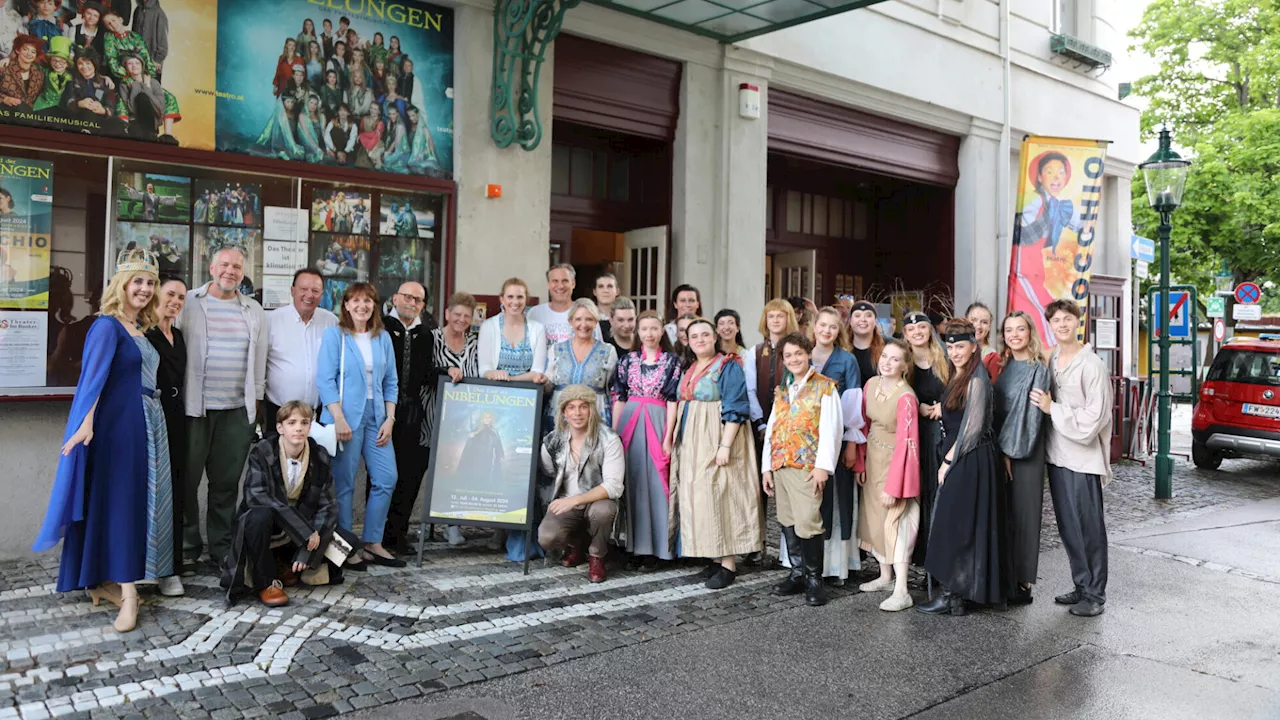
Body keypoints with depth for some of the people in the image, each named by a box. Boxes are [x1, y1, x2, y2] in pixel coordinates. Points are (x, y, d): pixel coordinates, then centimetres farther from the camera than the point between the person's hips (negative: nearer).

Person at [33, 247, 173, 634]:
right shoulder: (108, 326, -9)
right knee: (120, 501, -5)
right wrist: (86, 421, -30)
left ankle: (105, 580, 21)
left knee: (138, 501, 10)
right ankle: (127, 592, -2)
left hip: (146, 424, 8)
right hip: (118, 424, -8)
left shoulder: (141, 329, 15)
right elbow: (94, 376, -20)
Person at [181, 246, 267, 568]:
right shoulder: (188, 303, 2)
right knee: (187, 479, 4)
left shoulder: (254, 311, 12)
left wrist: (256, 401, 11)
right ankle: (187, 546, 16)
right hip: (194, 407, -2)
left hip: (237, 410, 3)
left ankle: (222, 547, 18)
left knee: (226, 482, 9)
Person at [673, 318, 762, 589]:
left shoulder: (728, 367, -8)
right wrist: (677, 441, 15)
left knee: (719, 497, -8)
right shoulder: (689, 369, 14)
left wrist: (725, 445, -21)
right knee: (699, 499, 7)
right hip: (692, 445, 8)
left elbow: (735, 409, -14)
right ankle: (716, 557, 15)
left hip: (716, 442, -8)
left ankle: (729, 564, -2)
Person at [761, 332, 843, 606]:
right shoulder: (781, 391, 17)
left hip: (807, 466, -6)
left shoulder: (825, 386, -1)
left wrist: (823, 465, -16)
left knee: (807, 522, -10)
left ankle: (814, 578, 3)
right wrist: (766, 467, 11)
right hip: (780, 466, 6)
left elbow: (831, 428, -9)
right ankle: (797, 574, 20)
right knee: (787, 523, 9)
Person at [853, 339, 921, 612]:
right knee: (874, 517, 14)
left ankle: (901, 592, -4)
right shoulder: (871, 384, -1)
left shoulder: (906, 397, -23)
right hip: (872, 459, 7)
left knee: (894, 520, -7)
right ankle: (885, 575, 30)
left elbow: (906, 443, -23)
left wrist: (893, 486, -22)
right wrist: (860, 463, 6)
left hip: (894, 461, -7)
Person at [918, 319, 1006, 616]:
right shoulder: (958, 377, 14)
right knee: (953, 524, 12)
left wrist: (949, 461, -12)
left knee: (956, 525, -4)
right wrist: (947, 459, 11)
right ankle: (956, 593, 20)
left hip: (970, 461, -9)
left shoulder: (977, 379, -14)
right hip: (956, 459, 9)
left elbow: (972, 427, -16)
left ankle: (952, 596, 4)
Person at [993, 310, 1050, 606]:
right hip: (1000, 448, 6)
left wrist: (1010, 450, -15)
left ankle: (1022, 582, 6)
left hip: (1025, 451, -6)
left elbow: (1030, 412, -13)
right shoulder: (1004, 366, 13)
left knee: (1021, 512, -2)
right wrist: (998, 448, 5)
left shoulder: (1038, 369, -7)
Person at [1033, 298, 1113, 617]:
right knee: (1067, 527, 14)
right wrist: (1045, 406, 0)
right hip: (1056, 454, 7)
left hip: (1083, 458, -7)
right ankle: (1081, 586, 25)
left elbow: (1094, 417, -14)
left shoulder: (1092, 365, -11)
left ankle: (1095, 594, 10)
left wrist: (1053, 408, -14)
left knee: (1089, 528, 0)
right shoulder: (1050, 361, 9)